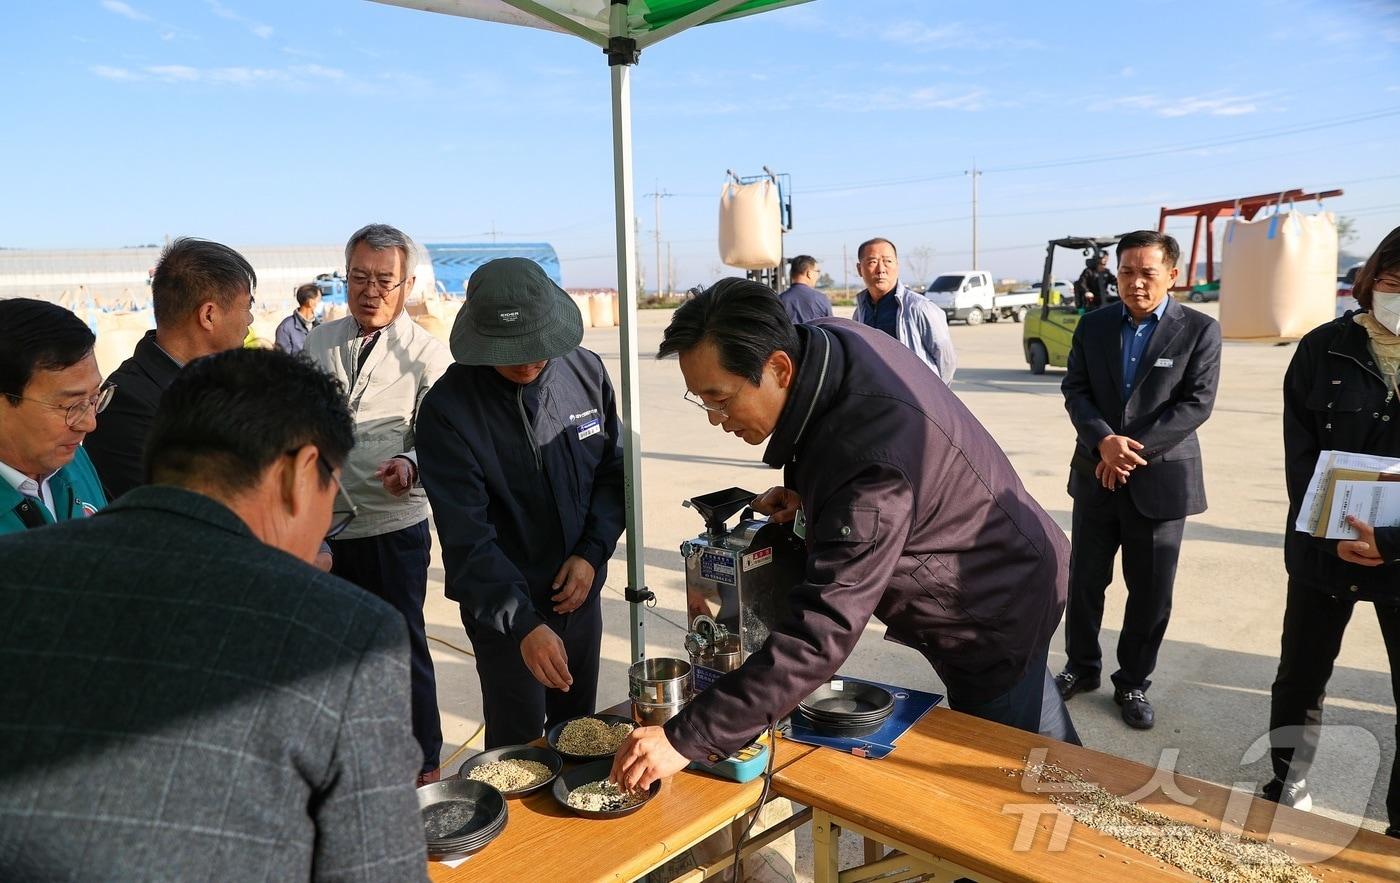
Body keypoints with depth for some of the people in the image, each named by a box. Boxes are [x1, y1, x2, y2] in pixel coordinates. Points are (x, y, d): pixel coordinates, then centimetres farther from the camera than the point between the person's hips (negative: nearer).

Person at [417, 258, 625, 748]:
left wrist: (592, 552, -8)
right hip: (503, 609, -4)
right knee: (517, 745, 8)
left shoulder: (586, 370, -6)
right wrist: (524, 623, -27)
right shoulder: (448, 408, -19)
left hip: (579, 591, 4)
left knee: (580, 731, 20)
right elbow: (466, 536, -20)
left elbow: (613, 470, 5)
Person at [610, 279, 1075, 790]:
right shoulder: (825, 339, -15)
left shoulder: (871, 466, -42)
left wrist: (688, 739, -42)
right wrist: (805, 493, -10)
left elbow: (822, 633, -44)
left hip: (996, 612, -9)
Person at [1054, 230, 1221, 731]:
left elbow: (1196, 403, -11)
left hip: (1161, 479, -2)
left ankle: (1133, 683, 25)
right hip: (1096, 476, 3)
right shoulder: (1093, 325, 5)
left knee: (1151, 591, 7)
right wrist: (1104, 441, -19)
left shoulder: (1200, 330, -4)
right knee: (1085, 580, 12)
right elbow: (1074, 391, -1)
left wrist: (1134, 448, -18)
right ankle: (1082, 668, 31)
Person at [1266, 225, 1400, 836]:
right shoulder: (1325, 349, -2)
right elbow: (1300, 450, -3)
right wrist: (1332, 531, -13)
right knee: (1300, 680, 14)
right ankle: (1287, 794, 34)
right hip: (1323, 549, 1)